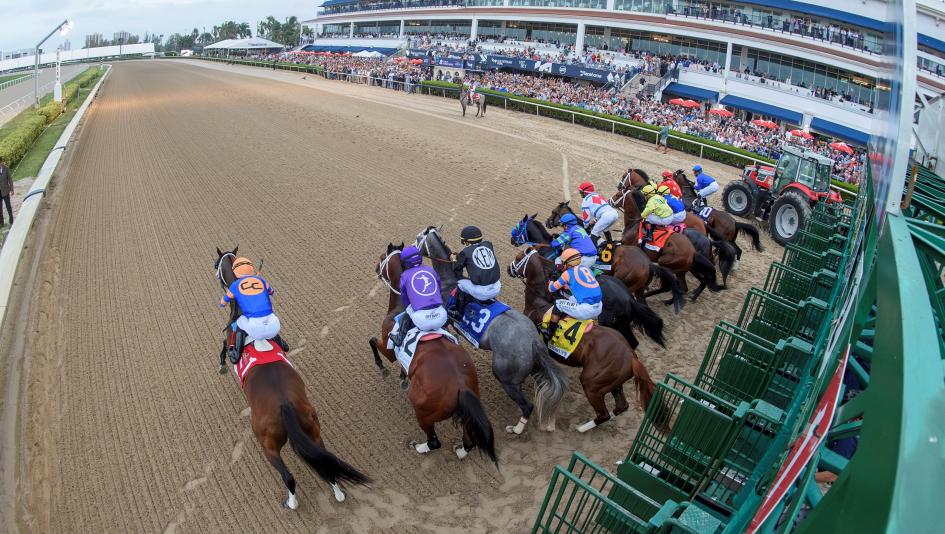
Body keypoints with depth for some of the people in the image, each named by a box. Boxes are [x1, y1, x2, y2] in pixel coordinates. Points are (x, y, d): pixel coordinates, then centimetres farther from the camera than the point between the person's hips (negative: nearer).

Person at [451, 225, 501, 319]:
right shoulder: (489, 245, 9)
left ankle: (458, 313, 25)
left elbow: (457, 270, 11)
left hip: (480, 292, -4)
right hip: (497, 289, 4)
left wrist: (454, 260, 30)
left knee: (460, 282, 19)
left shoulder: (465, 252, -1)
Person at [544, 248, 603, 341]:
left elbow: (551, 289, 9)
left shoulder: (568, 273, -2)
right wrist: (566, 286, 42)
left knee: (558, 304, 9)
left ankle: (548, 335, 17)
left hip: (587, 310, -7)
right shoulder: (584, 267, 16)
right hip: (599, 307, 7)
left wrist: (551, 283, 32)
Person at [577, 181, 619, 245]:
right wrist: (595, 221, 43)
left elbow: (586, 215, 7)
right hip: (615, 213, 8)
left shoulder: (586, 200, 9)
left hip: (606, 216, -8)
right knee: (605, 230, 33)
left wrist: (585, 227, 21)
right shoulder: (598, 195, 32)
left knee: (594, 233, -3)